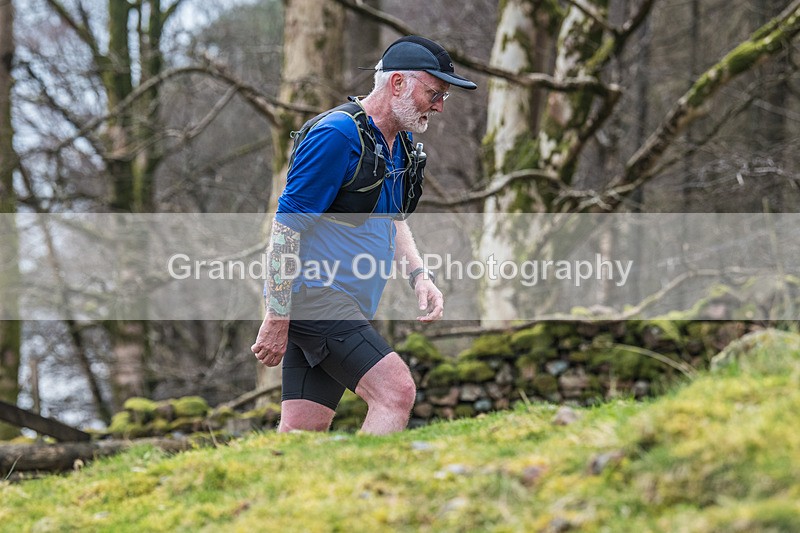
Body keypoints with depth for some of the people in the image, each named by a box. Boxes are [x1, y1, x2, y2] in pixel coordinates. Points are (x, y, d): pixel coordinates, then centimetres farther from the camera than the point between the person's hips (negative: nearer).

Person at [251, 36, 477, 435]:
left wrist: (419, 276, 10)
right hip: (313, 295, -9)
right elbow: (286, 226, -17)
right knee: (396, 390, -19)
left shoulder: (402, 143, 14)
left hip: (349, 305, 9)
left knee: (303, 431, 6)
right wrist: (276, 319, -19)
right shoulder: (337, 135, -16)